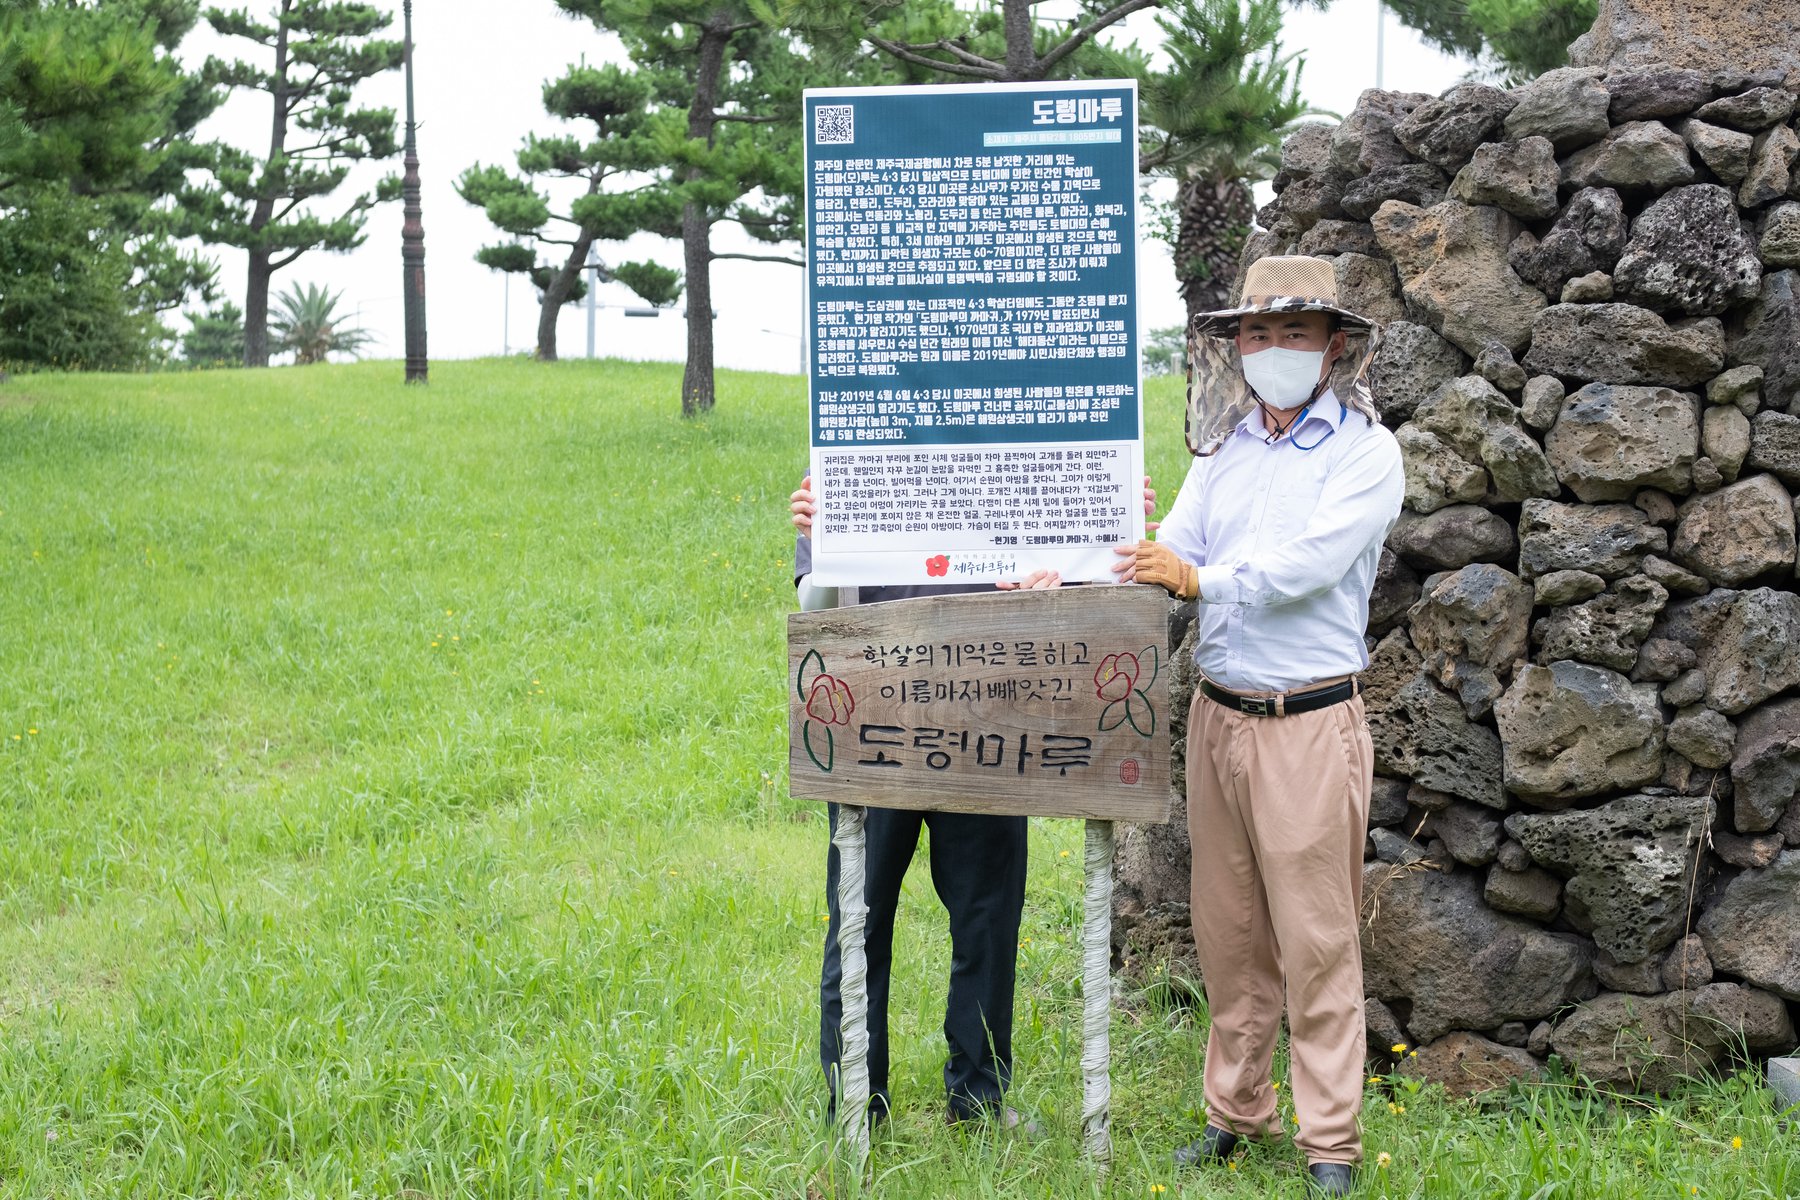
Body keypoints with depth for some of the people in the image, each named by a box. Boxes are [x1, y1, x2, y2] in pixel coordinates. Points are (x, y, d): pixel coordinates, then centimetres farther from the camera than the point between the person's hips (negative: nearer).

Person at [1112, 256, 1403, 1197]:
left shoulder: (1364, 449, -4)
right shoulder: (1223, 450, 13)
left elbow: (1311, 563, -17)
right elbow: (1170, 557, 6)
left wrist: (1202, 580, -11)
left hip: (1309, 724, -5)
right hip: (1217, 714, 5)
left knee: (1316, 941, -1)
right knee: (1228, 933, 12)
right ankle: (1235, 1111, 24)